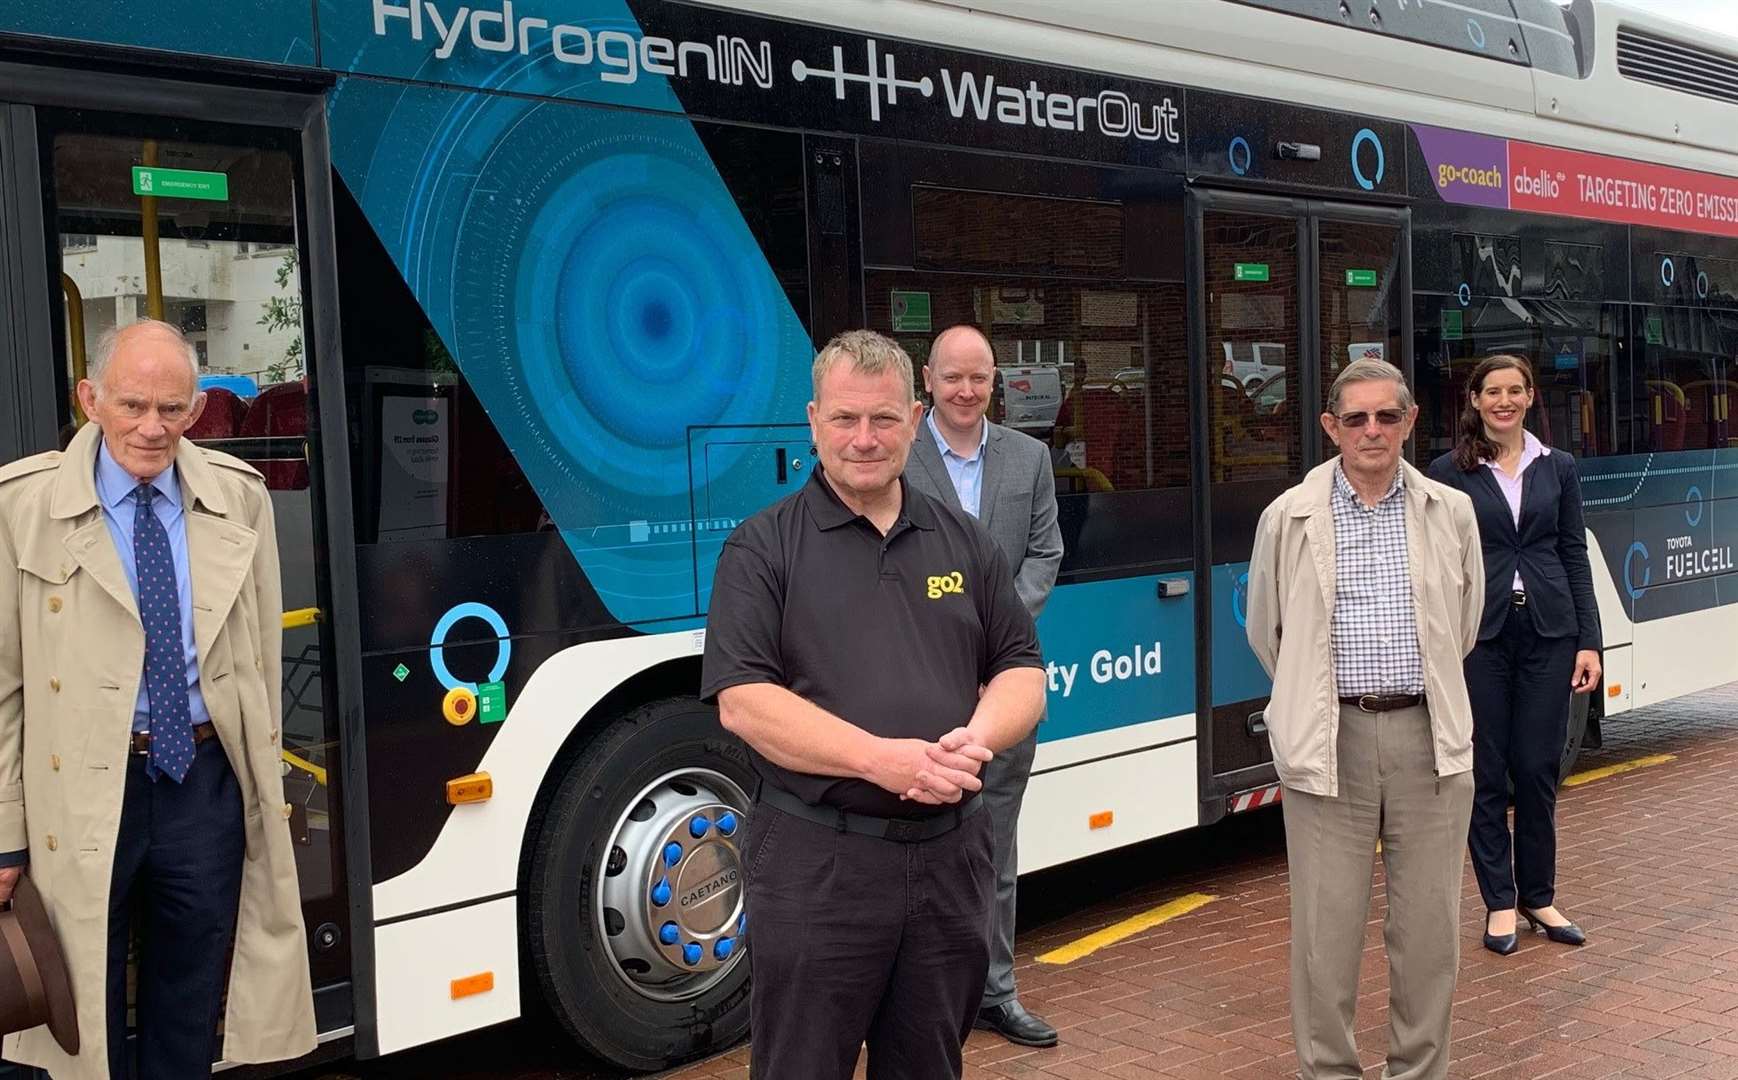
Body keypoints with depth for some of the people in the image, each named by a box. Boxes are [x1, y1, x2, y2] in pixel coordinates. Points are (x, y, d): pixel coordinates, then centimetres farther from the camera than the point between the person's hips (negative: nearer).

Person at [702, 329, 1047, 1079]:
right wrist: (880, 759, -22)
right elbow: (742, 702, -12)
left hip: (951, 857, 4)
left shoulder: (964, 542, 10)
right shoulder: (763, 548, -3)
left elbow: (1021, 672, 10)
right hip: (815, 863, -4)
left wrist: (978, 737, -13)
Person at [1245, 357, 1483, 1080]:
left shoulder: (1451, 513, 7)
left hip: (1429, 737, 2)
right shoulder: (1288, 518, 3)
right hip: (1329, 741, -1)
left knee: (1429, 925, 8)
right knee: (1326, 927, 2)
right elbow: (1265, 630, 14)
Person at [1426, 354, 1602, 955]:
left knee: (1538, 768, 6)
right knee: (1486, 772, 5)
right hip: (1479, 634, -2)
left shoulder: (1557, 468, 8)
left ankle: (1538, 896, 22)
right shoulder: (1449, 472, 0)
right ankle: (1499, 901, 17)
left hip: (1548, 633, 2)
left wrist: (1589, 641, 2)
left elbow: (1575, 557, 8)